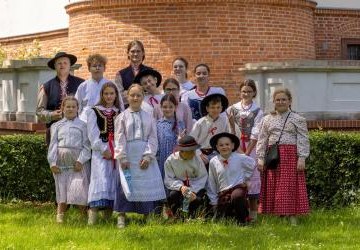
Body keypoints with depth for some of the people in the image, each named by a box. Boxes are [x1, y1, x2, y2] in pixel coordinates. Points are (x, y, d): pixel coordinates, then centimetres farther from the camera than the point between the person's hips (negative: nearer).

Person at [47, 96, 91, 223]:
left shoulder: (82, 125, 9)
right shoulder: (56, 126, 15)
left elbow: (86, 145, 2)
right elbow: (53, 145, 9)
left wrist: (81, 160, -10)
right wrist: (52, 162, -2)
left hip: (78, 161, -2)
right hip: (61, 162, 2)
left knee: (79, 187, -9)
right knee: (62, 189, 2)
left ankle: (85, 215, 1)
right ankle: (60, 215, 7)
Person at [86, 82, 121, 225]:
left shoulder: (120, 113, 15)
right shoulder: (94, 111, 7)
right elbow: (93, 134, -1)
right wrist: (104, 150, -10)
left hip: (116, 151, 3)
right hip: (100, 151, -3)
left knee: (113, 182, 0)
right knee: (100, 180, -14)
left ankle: (108, 218, 3)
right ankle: (92, 218, -21)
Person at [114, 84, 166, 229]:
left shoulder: (148, 117, 10)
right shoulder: (123, 117, 5)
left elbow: (153, 138, 5)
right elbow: (120, 139, -1)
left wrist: (148, 156, -7)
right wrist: (122, 157, -10)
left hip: (145, 156, 2)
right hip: (128, 155, -2)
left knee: (147, 184, 1)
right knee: (126, 185, -8)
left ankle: (147, 216, 9)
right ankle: (121, 216, -2)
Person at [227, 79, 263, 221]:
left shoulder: (257, 111, -1)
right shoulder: (233, 109, 6)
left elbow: (255, 134, -6)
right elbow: (231, 130, 9)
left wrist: (247, 153, -11)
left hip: (251, 147, -2)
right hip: (236, 146, 2)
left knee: (252, 176, -3)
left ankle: (253, 213, 3)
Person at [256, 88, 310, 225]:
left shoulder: (298, 119, 3)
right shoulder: (268, 120, 12)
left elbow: (303, 140, -2)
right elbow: (262, 140, 11)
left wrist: (302, 158, -10)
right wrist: (260, 158, 4)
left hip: (290, 156, -3)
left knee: (290, 187, -4)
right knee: (273, 188, 2)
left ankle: (292, 218, -1)